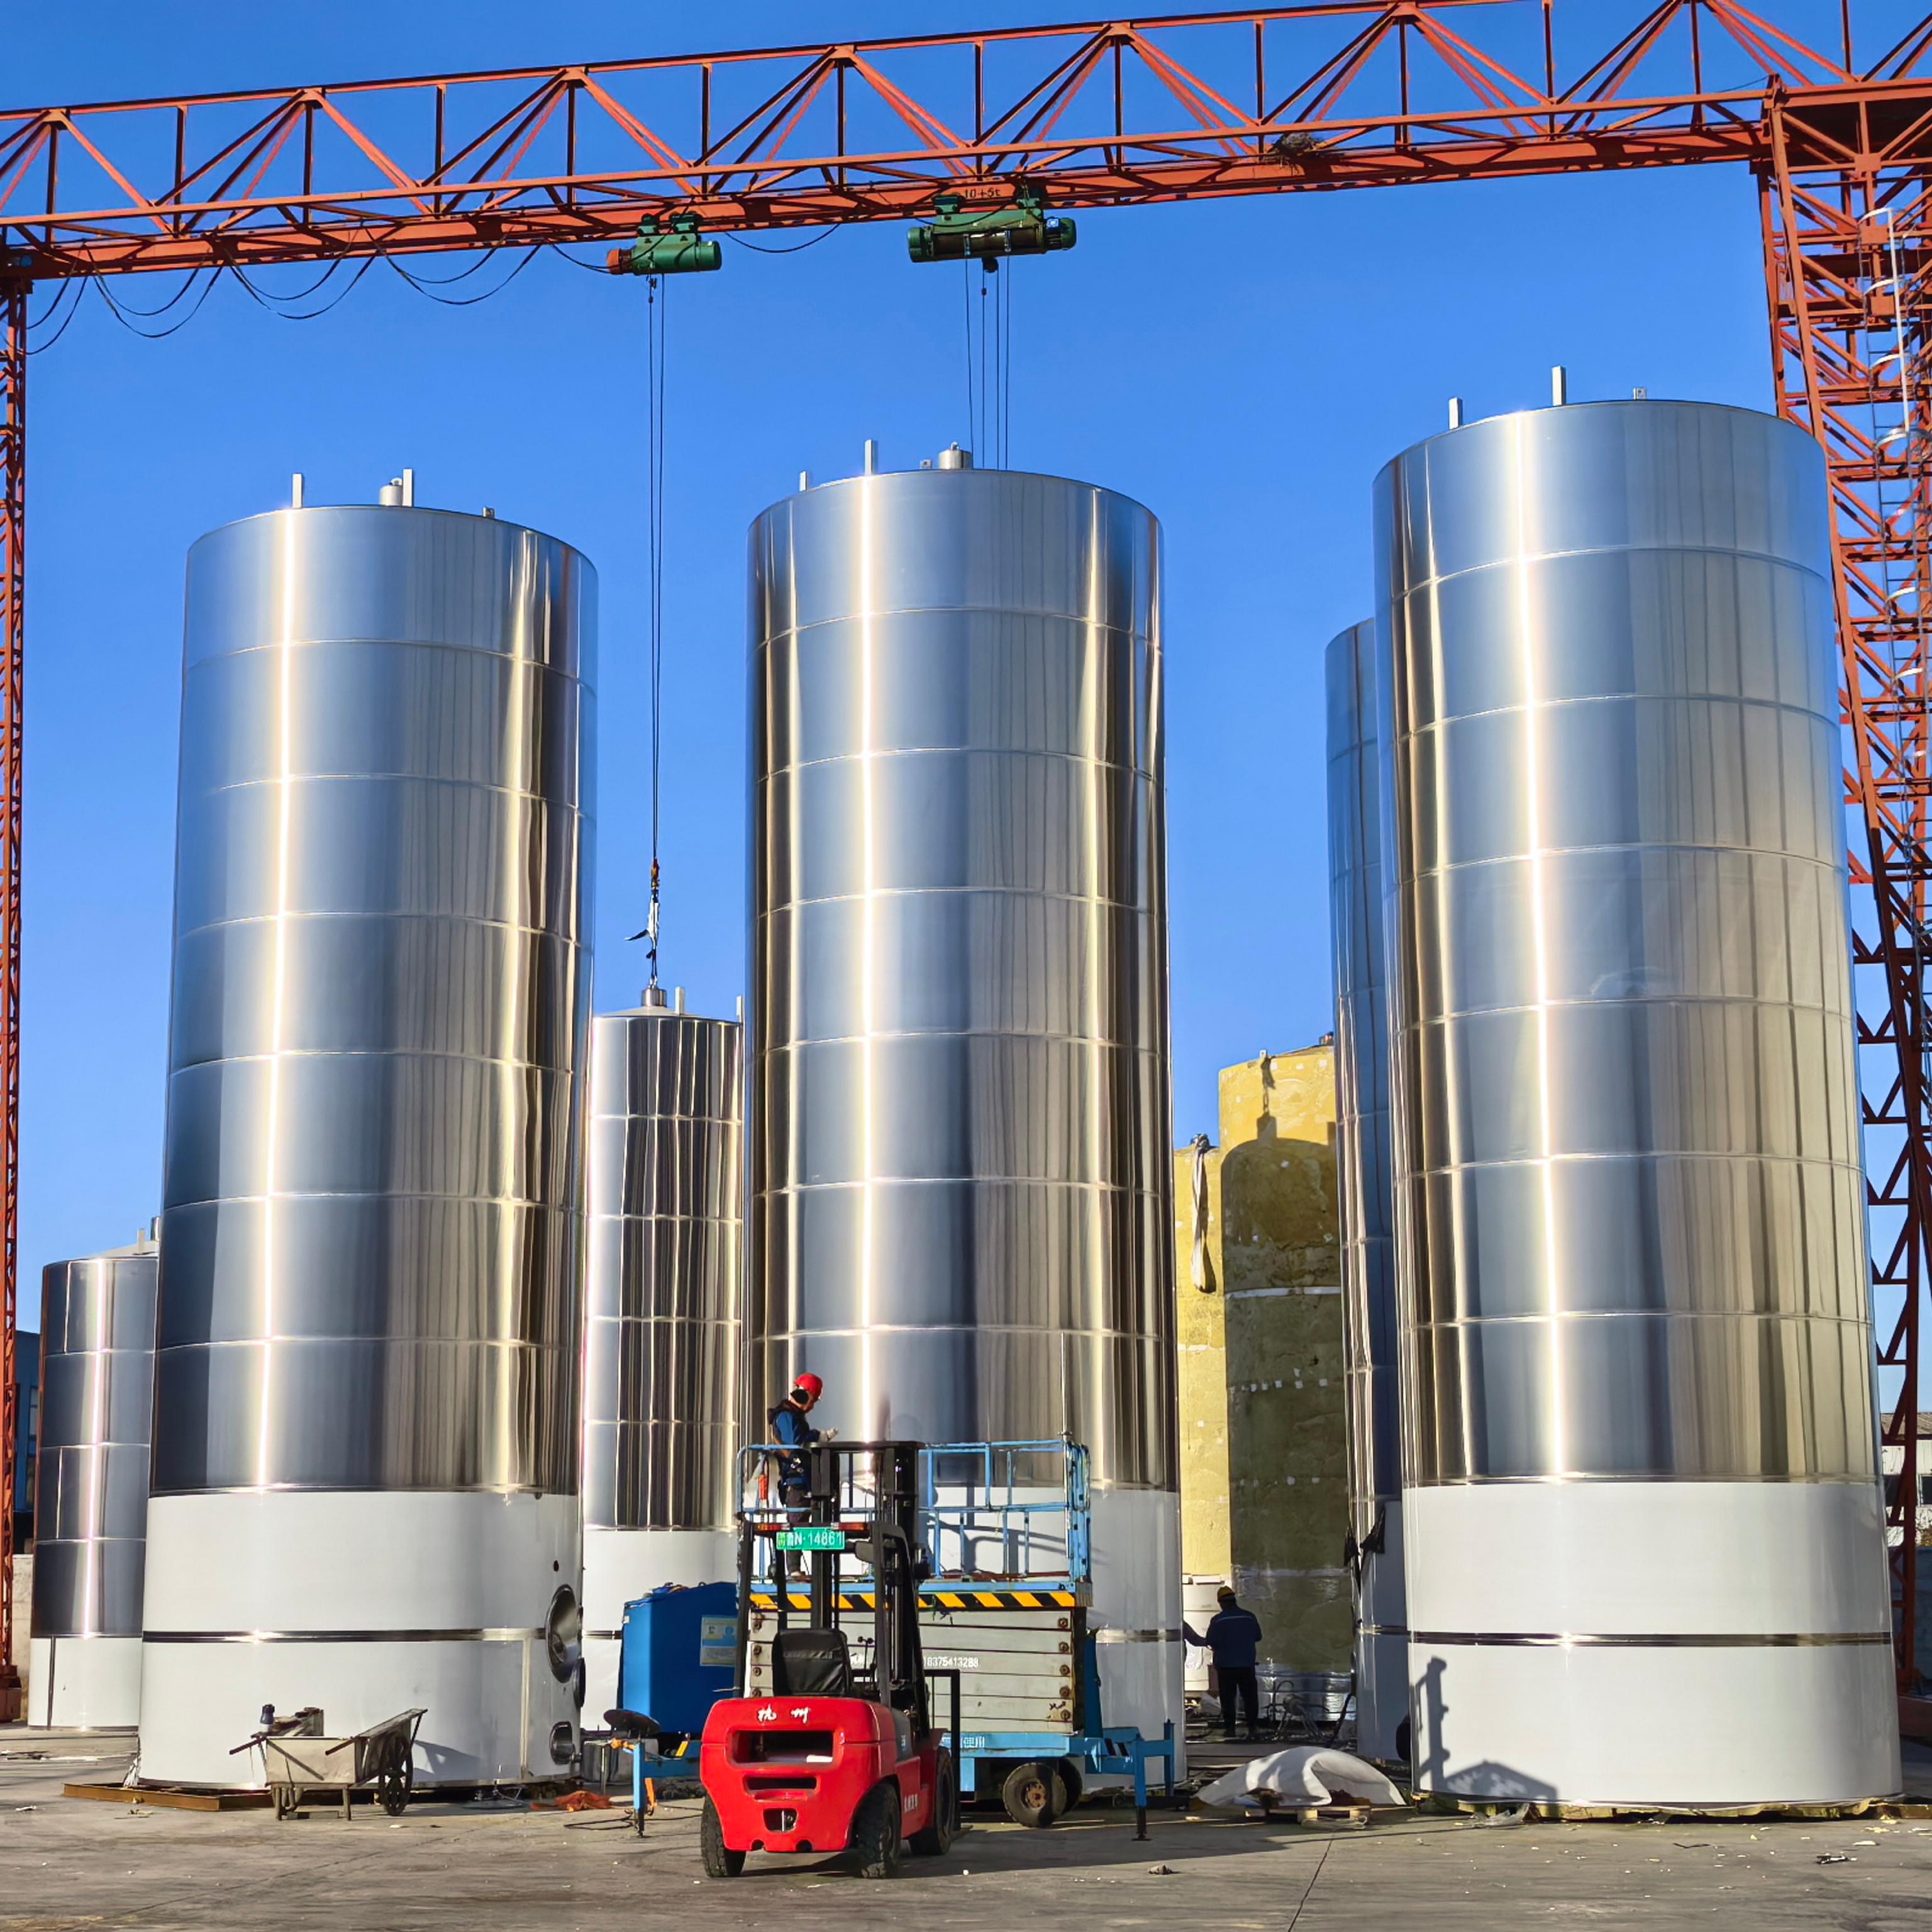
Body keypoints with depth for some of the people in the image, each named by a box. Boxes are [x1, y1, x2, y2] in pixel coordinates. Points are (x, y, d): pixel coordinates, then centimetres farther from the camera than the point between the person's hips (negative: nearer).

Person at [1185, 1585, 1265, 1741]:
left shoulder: (1217, 1620, -9)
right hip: (1247, 1664, 2)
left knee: (1228, 1699, 4)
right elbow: (1258, 1637, 10)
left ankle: (1230, 1731, 3)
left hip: (1225, 1665, -2)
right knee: (1250, 1697, 8)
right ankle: (1252, 1730, 5)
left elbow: (1210, 1642, -10)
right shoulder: (1249, 1617, 0)